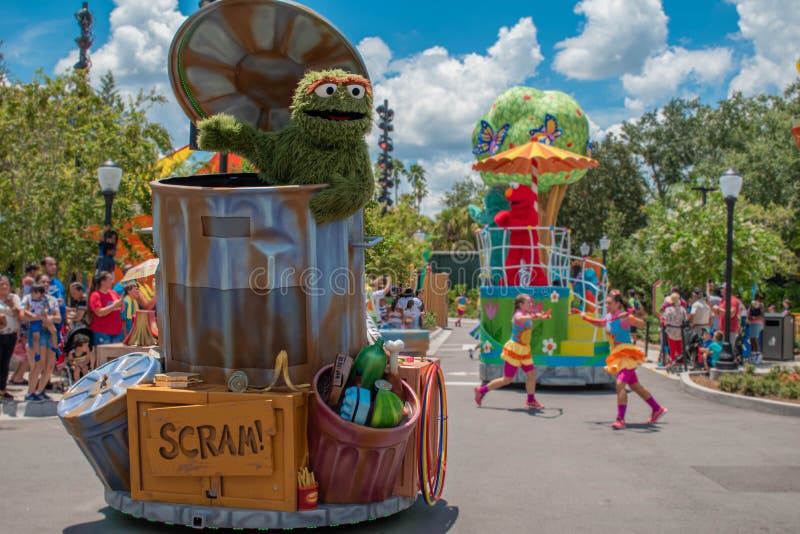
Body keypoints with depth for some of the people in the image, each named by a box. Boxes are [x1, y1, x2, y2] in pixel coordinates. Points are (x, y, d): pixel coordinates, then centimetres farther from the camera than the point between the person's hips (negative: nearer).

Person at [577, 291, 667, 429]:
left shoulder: (623, 316, -15)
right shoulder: (607, 317, 8)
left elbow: (641, 323, -29)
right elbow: (598, 323, 29)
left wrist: (629, 317, -46)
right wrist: (584, 316, 18)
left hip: (627, 354, -9)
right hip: (617, 355, 9)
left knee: (620, 383, -23)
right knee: (635, 386, 18)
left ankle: (620, 419, -23)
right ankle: (657, 409, 34)